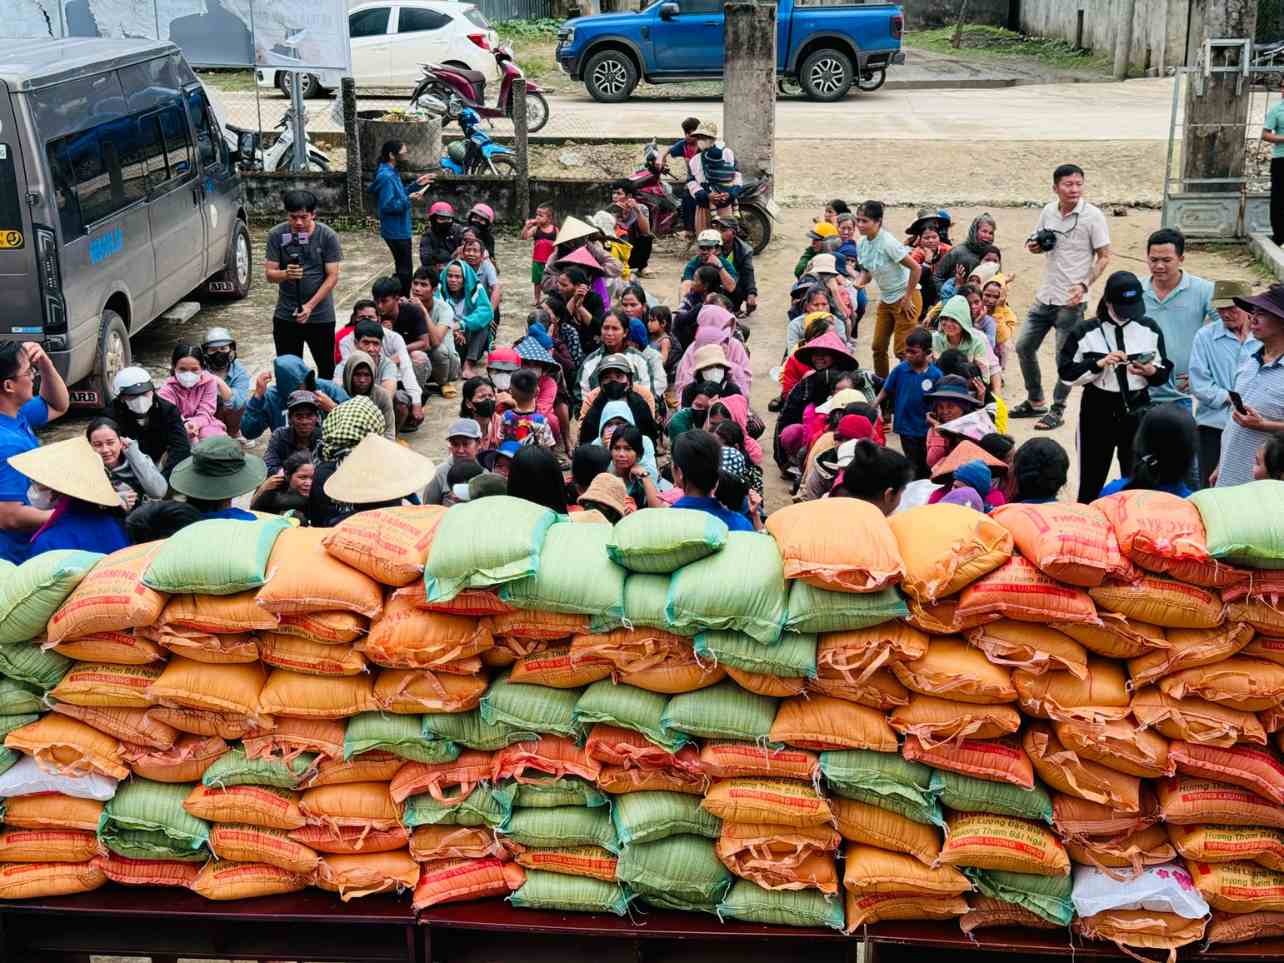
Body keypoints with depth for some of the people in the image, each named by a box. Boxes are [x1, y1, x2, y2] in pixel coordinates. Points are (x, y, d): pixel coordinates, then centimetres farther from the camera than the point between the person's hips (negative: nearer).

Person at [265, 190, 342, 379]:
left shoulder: (327, 236, -9)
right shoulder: (276, 235, -4)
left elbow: (332, 276, -10)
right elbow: (269, 274, -4)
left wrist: (310, 306, -19)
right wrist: (286, 274, -28)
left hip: (321, 315, -1)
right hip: (285, 315, 1)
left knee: (326, 367, 12)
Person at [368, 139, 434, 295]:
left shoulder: (393, 173, 10)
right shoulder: (386, 176, -22)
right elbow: (387, 206, -27)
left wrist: (416, 184, 15)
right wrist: (409, 200, -29)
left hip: (400, 231, 11)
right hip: (396, 232, -11)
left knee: (403, 269, 19)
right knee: (405, 270, -3)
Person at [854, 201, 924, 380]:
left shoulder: (888, 243, -23)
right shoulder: (862, 244, 0)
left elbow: (916, 268, -22)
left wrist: (907, 299, -17)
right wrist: (858, 284, -9)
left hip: (905, 299, -8)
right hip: (885, 299, 8)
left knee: (902, 350, -6)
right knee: (879, 347, 7)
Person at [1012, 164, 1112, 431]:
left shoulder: (1092, 215, -10)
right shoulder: (1049, 211, 5)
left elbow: (1104, 256, -9)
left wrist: (1084, 285, -20)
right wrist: (1034, 246, -3)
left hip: (1071, 300, -6)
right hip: (1045, 296, 6)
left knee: (1066, 357, 0)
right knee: (1024, 346, 11)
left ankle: (1057, 410, 15)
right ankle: (1035, 402, 28)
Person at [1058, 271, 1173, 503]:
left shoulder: (1149, 329, 4)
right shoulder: (1086, 331, -4)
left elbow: (1164, 371, 8)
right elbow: (1066, 373, -6)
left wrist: (1151, 372, -14)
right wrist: (1099, 364, -18)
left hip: (1137, 409, 2)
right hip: (1098, 410, -2)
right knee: (1092, 479, 5)